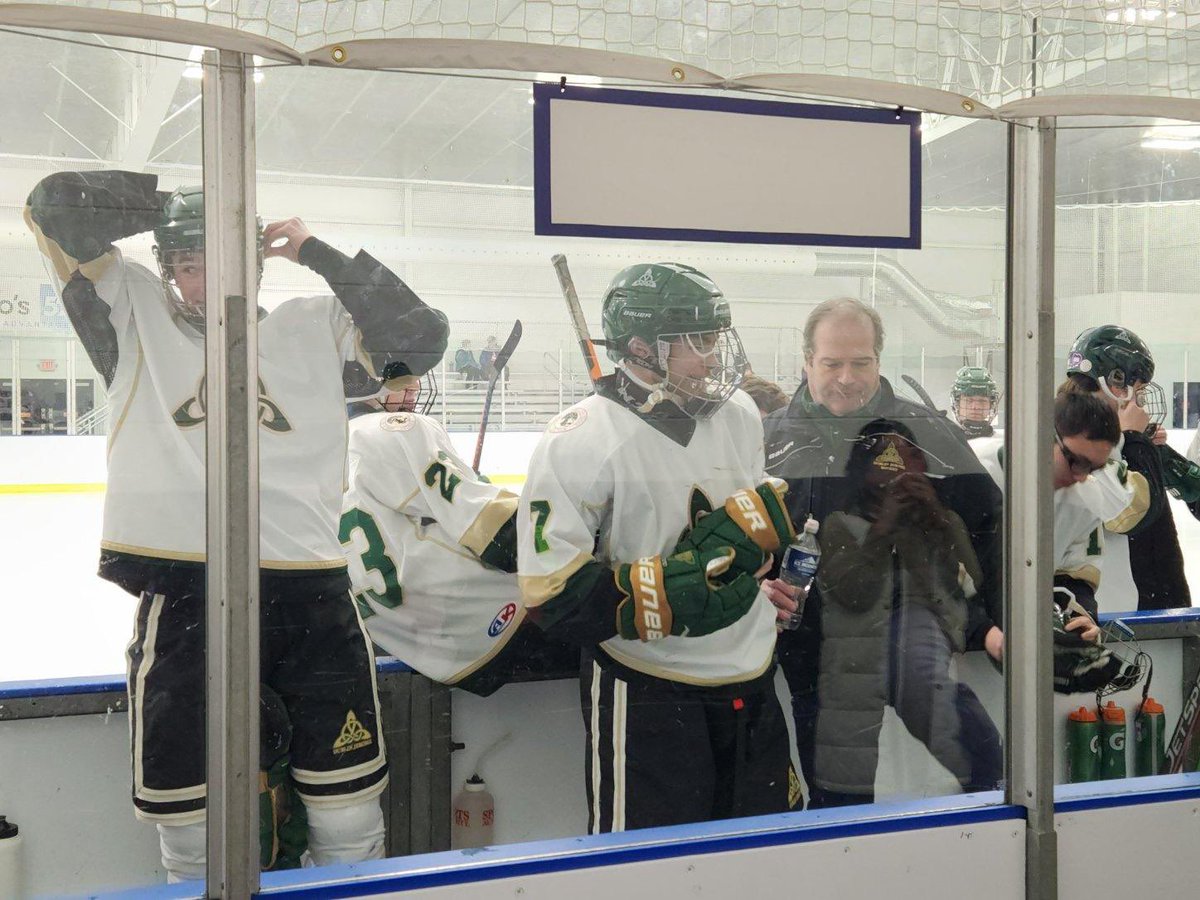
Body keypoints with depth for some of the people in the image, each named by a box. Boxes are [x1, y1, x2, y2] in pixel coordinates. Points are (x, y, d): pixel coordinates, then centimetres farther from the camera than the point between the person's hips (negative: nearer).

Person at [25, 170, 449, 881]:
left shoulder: (315, 327, 13)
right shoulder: (135, 317, 12)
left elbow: (421, 335, 3)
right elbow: (54, 205, 8)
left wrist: (318, 253, 4)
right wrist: (175, 206, 11)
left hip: (312, 600, 1)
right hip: (182, 600, 0)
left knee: (348, 815, 6)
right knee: (188, 821, 7)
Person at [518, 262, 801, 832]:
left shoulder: (740, 416, 4)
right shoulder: (582, 442, -19)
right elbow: (554, 596, -22)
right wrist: (678, 590, -27)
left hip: (751, 684, 7)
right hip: (646, 697, -7)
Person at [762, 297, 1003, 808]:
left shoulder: (931, 435, 4)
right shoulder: (769, 440, 7)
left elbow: (988, 530, 7)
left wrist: (995, 623, -1)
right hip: (815, 646, 1)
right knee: (837, 794, 4)